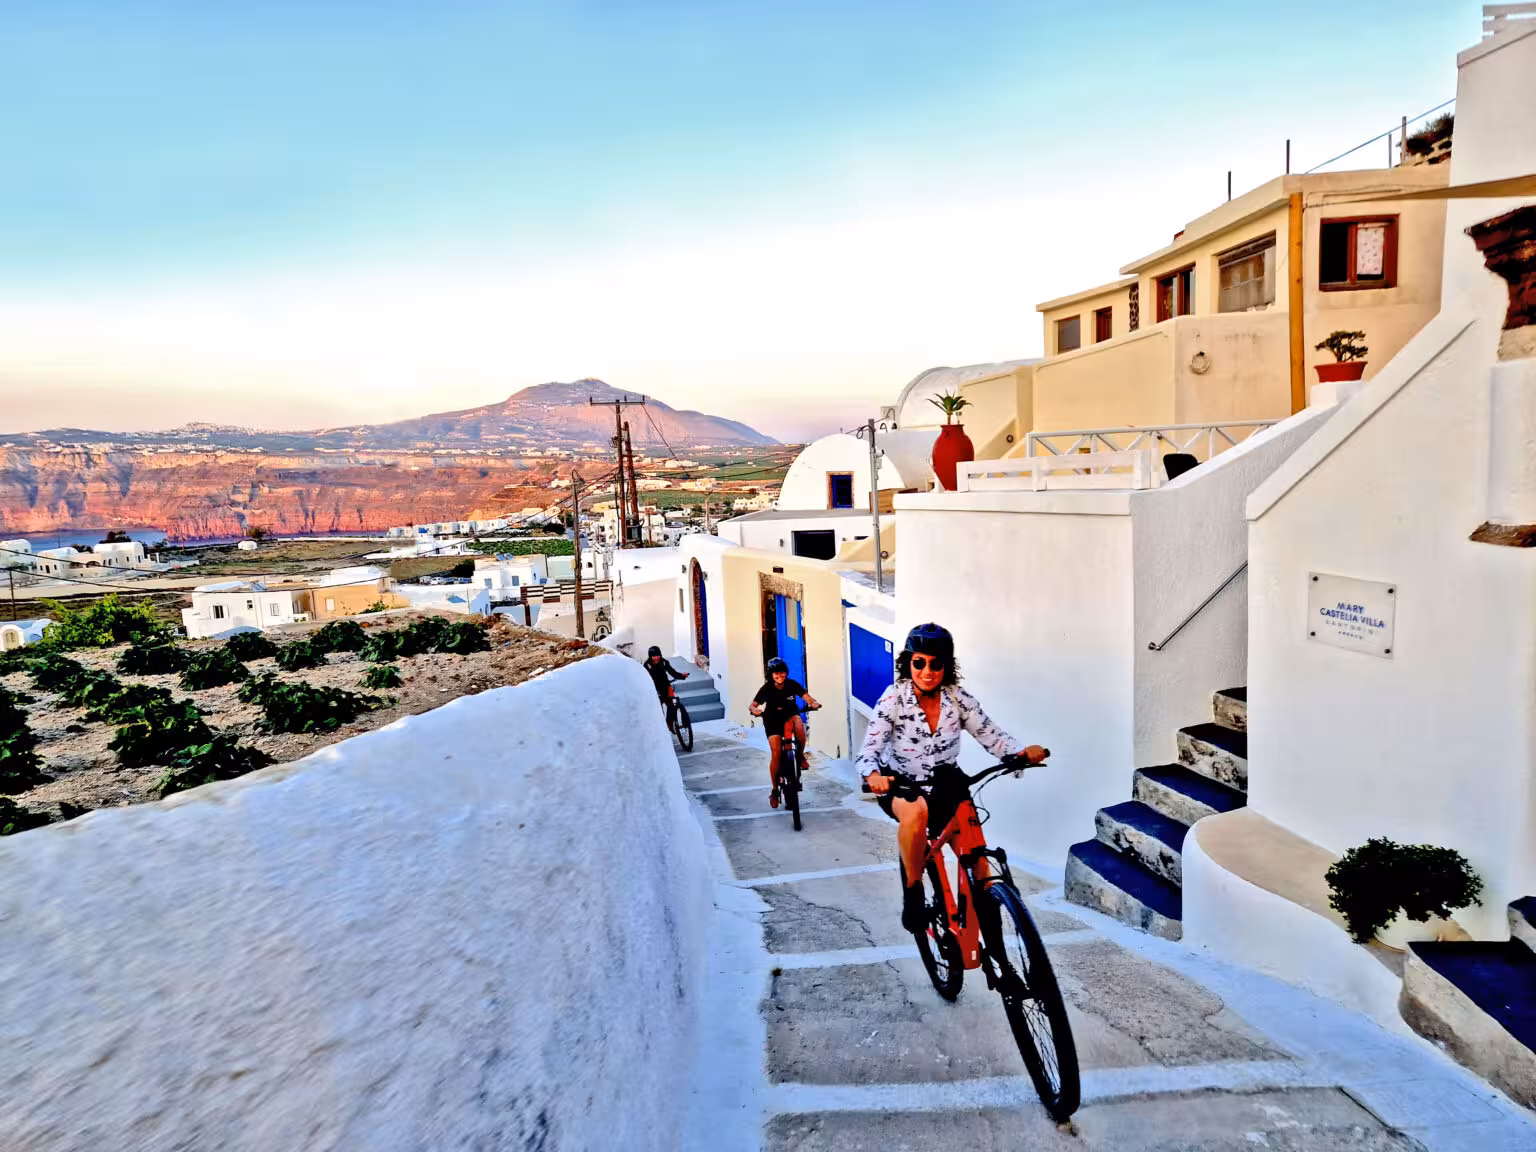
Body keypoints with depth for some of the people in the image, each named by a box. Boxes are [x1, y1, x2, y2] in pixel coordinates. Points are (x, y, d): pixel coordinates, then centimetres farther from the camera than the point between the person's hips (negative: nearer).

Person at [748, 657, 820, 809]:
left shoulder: (792, 685, -17)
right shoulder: (767, 688, -18)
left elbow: (806, 696, -25)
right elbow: (752, 705, -21)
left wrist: (813, 703, -47)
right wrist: (754, 710, -44)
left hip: (790, 714, 1)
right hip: (773, 720, -1)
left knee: (799, 723, -36)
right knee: (775, 753, -13)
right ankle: (775, 790, 4)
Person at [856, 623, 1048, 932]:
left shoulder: (959, 699, -12)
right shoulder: (893, 699, -19)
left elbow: (992, 736, -12)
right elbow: (868, 750, -24)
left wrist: (1024, 752, -33)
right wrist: (873, 775, -47)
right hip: (900, 786, -3)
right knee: (916, 812, -37)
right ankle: (912, 893, -16)